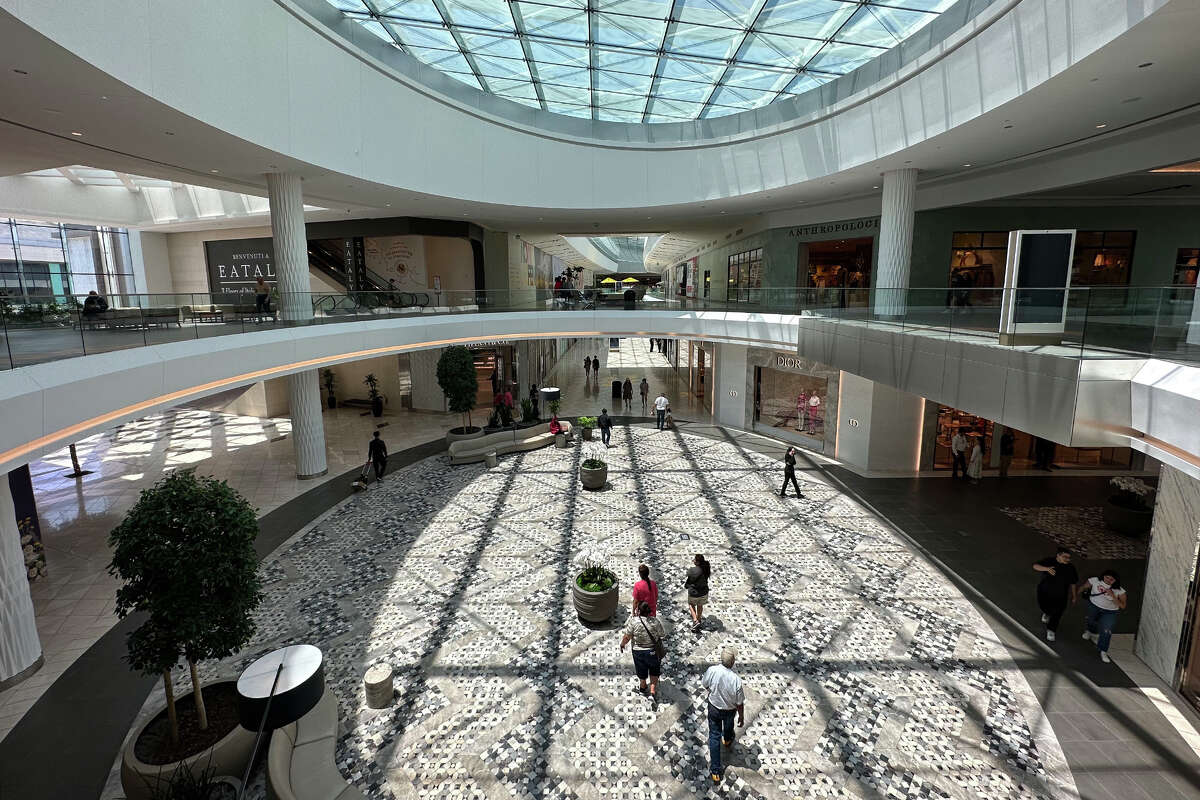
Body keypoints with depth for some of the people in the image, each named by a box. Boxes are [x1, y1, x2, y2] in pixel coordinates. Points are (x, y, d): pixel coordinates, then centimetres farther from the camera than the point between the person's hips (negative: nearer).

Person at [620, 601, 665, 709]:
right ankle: (653, 693, 9)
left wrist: (622, 644, 5)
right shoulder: (655, 621, -16)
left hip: (638, 651, 0)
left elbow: (627, 637, -14)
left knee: (641, 672, 23)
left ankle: (642, 688, 47)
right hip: (653, 651, 1)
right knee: (654, 672, 21)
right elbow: (660, 635, -4)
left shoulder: (634, 622, -21)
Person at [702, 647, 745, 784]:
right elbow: (740, 703, -20)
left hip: (713, 707, 1)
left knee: (714, 736, 17)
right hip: (729, 710, -1)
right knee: (728, 726, 33)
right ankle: (727, 740, 66)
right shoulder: (736, 680, -35)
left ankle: (715, 771, 22)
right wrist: (741, 717, -1)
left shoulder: (712, 670, -29)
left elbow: (705, 685, -7)